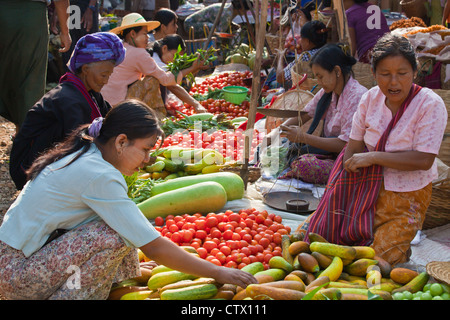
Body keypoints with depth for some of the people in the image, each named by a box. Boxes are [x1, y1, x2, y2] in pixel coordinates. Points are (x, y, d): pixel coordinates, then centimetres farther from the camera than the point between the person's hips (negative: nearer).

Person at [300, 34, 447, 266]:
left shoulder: (430, 105, -15)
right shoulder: (371, 98, -1)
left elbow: (424, 160, -22)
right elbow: (354, 147, 3)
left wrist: (373, 157, -21)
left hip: (406, 197, -4)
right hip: (369, 189, 5)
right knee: (307, 235, -4)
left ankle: (402, 249, 14)